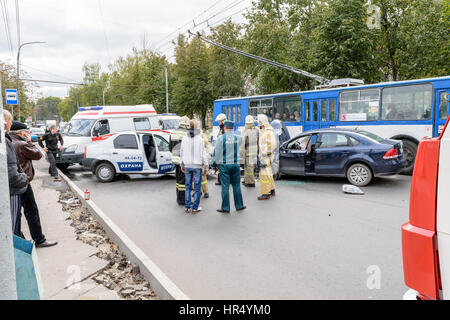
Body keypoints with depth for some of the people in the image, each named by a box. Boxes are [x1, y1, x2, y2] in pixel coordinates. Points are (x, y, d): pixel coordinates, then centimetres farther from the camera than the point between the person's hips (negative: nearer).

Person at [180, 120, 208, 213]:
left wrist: (182, 164, 19)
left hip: (187, 166, 3)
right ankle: (195, 207, 8)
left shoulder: (185, 138, 0)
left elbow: (181, 153, 7)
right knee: (197, 187, 5)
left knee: (188, 186, 12)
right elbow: (203, 154, -8)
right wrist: (206, 165, 0)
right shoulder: (200, 139, -10)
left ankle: (187, 207, 17)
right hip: (197, 166, -3)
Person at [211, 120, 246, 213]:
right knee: (236, 185, 12)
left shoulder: (221, 138, -9)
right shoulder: (238, 138, 1)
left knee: (225, 186, 2)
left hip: (224, 165, -3)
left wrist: (213, 163, 6)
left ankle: (225, 208, 7)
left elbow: (216, 152, -5)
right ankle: (239, 205, 21)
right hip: (236, 164, 3)